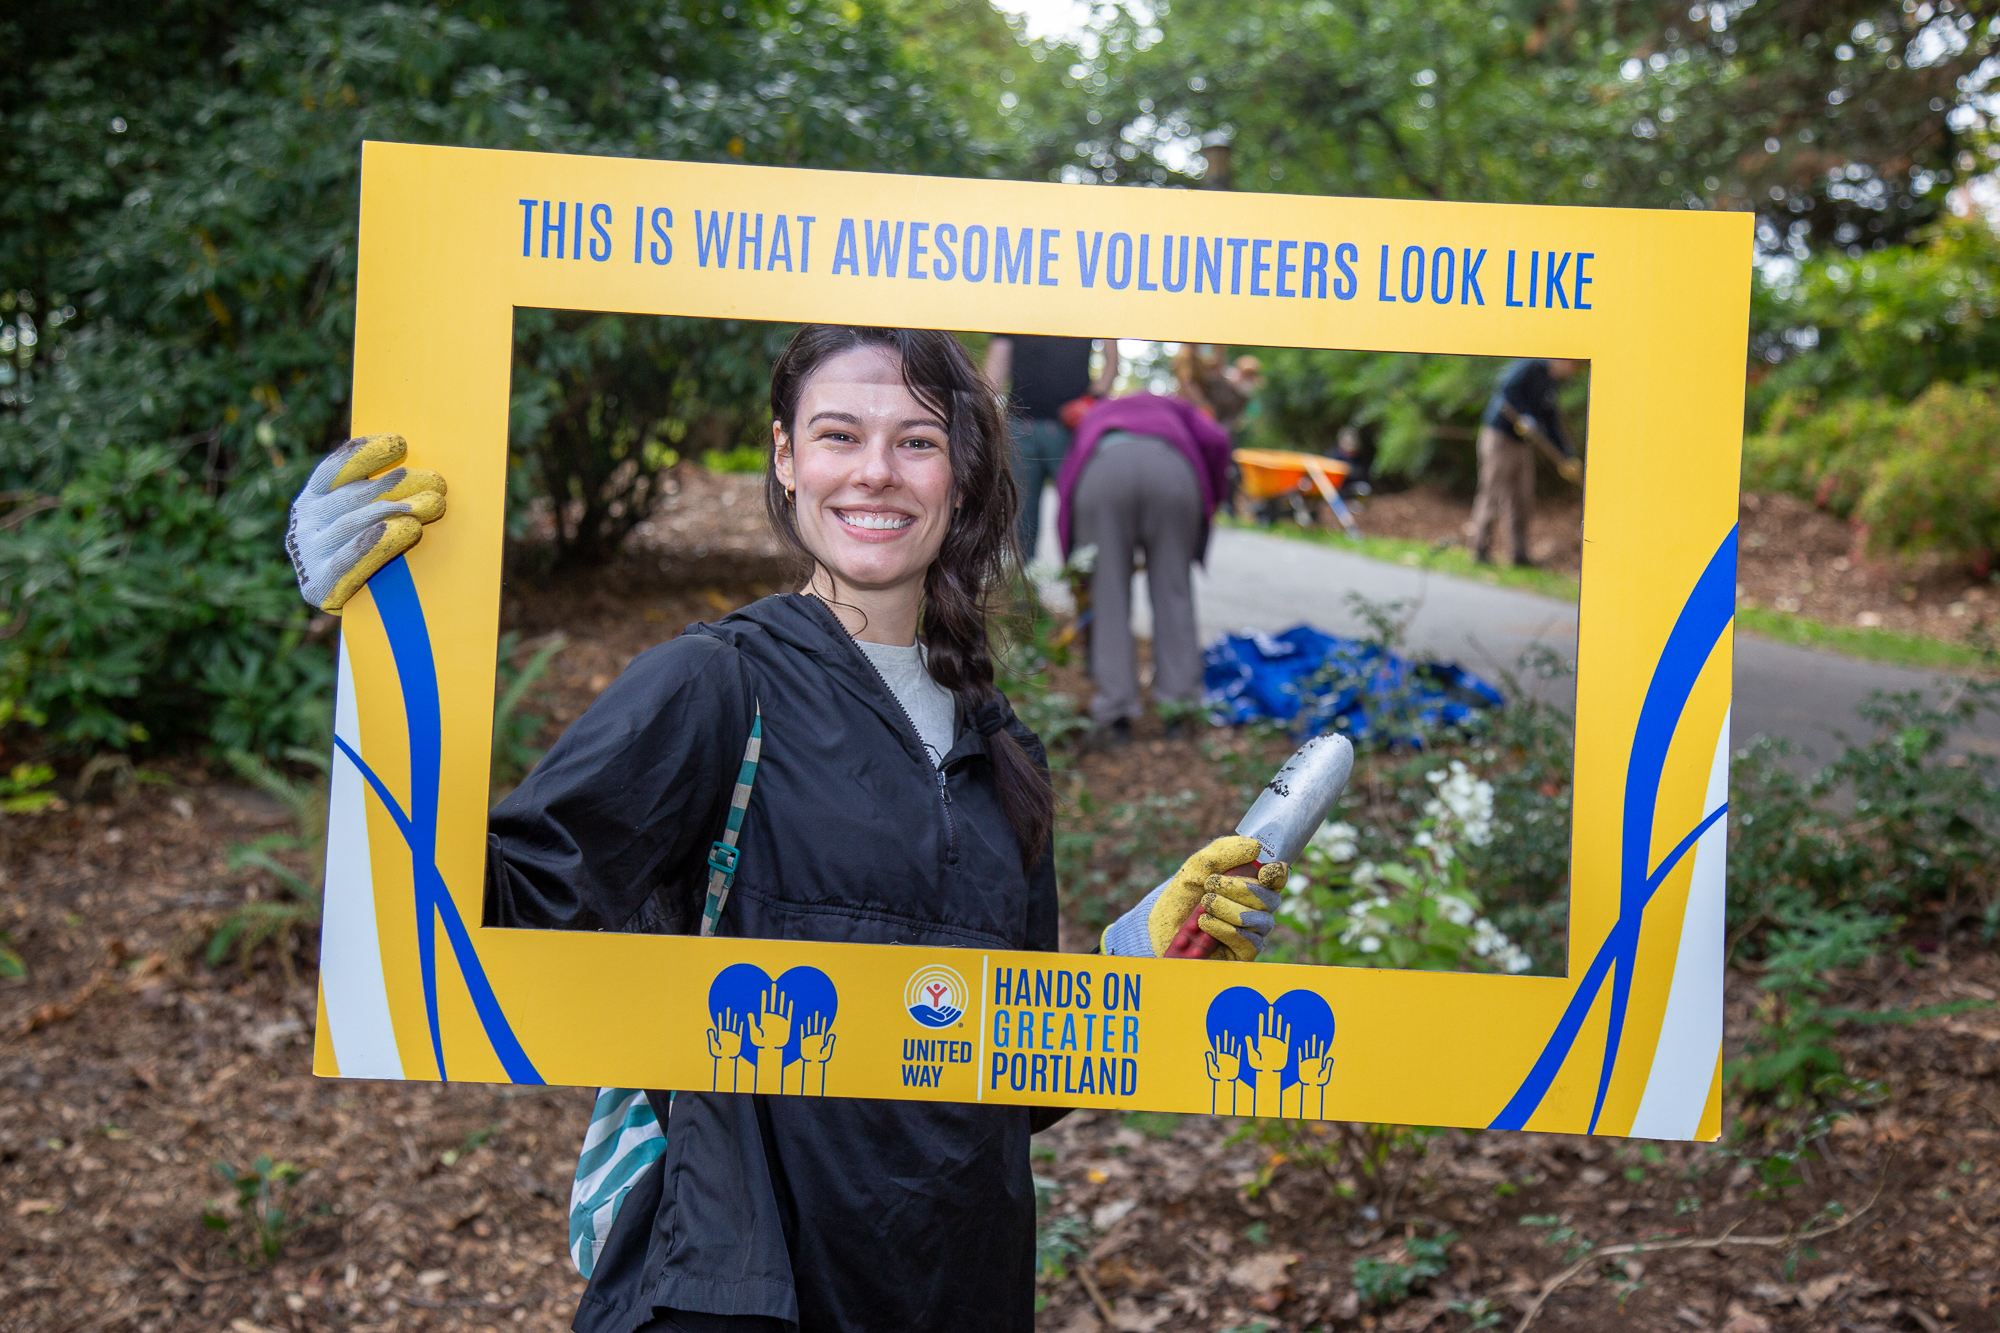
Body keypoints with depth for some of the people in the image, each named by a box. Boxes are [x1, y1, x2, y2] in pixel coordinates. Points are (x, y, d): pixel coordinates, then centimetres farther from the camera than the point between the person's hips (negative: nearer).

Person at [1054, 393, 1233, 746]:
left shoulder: (1094, 417, 42)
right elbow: (1216, 441, 17)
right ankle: (1179, 701, 11)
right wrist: (1212, 501, 30)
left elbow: (1065, 482, 34)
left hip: (1102, 470, 0)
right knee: (1173, 590, 12)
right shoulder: (1174, 409, 39)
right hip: (1171, 470, 0)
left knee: (1108, 596, 8)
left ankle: (1117, 711, 5)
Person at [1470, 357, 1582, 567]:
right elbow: (1505, 388, -22)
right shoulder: (1531, 367, -8)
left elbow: (1552, 424, 19)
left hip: (1523, 445, 9)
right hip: (1500, 437, -9)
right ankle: (1481, 548, 1)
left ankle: (1520, 553, 10)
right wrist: (1524, 416, -31)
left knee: (1523, 500, 6)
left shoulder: (1550, 385, 17)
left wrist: (1568, 455, 10)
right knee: (1493, 495, -5)